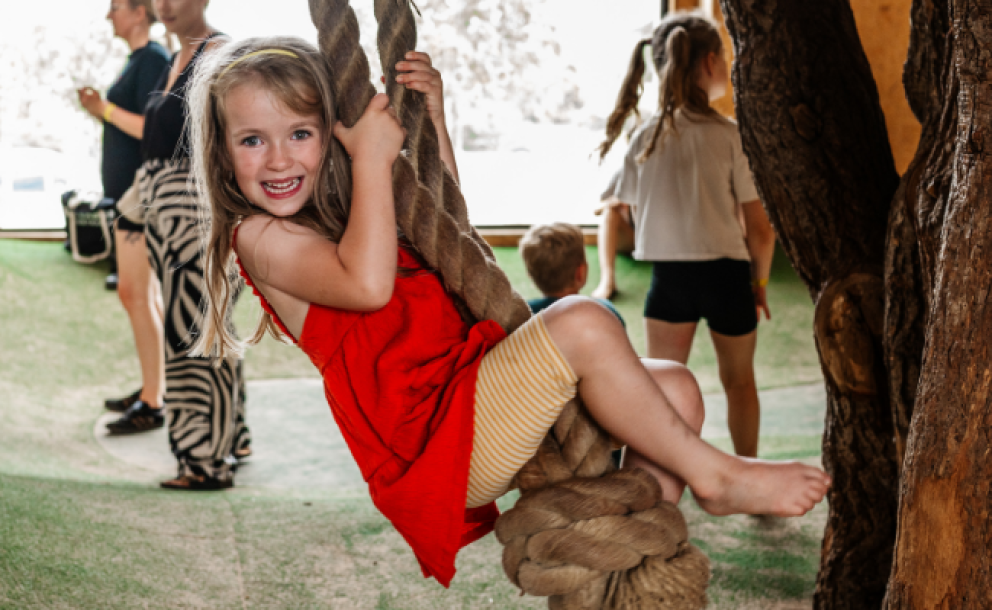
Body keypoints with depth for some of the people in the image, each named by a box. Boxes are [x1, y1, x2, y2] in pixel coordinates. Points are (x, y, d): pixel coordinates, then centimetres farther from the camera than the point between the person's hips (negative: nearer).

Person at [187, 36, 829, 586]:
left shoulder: (332, 210, 20)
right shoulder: (260, 237, -7)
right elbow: (369, 284, -25)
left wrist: (432, 117, 18)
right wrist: (372, 157, -16)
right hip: (434, 445, -9)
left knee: (675, 389, 1)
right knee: (582, 324, -26)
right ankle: (712, 474, -7)